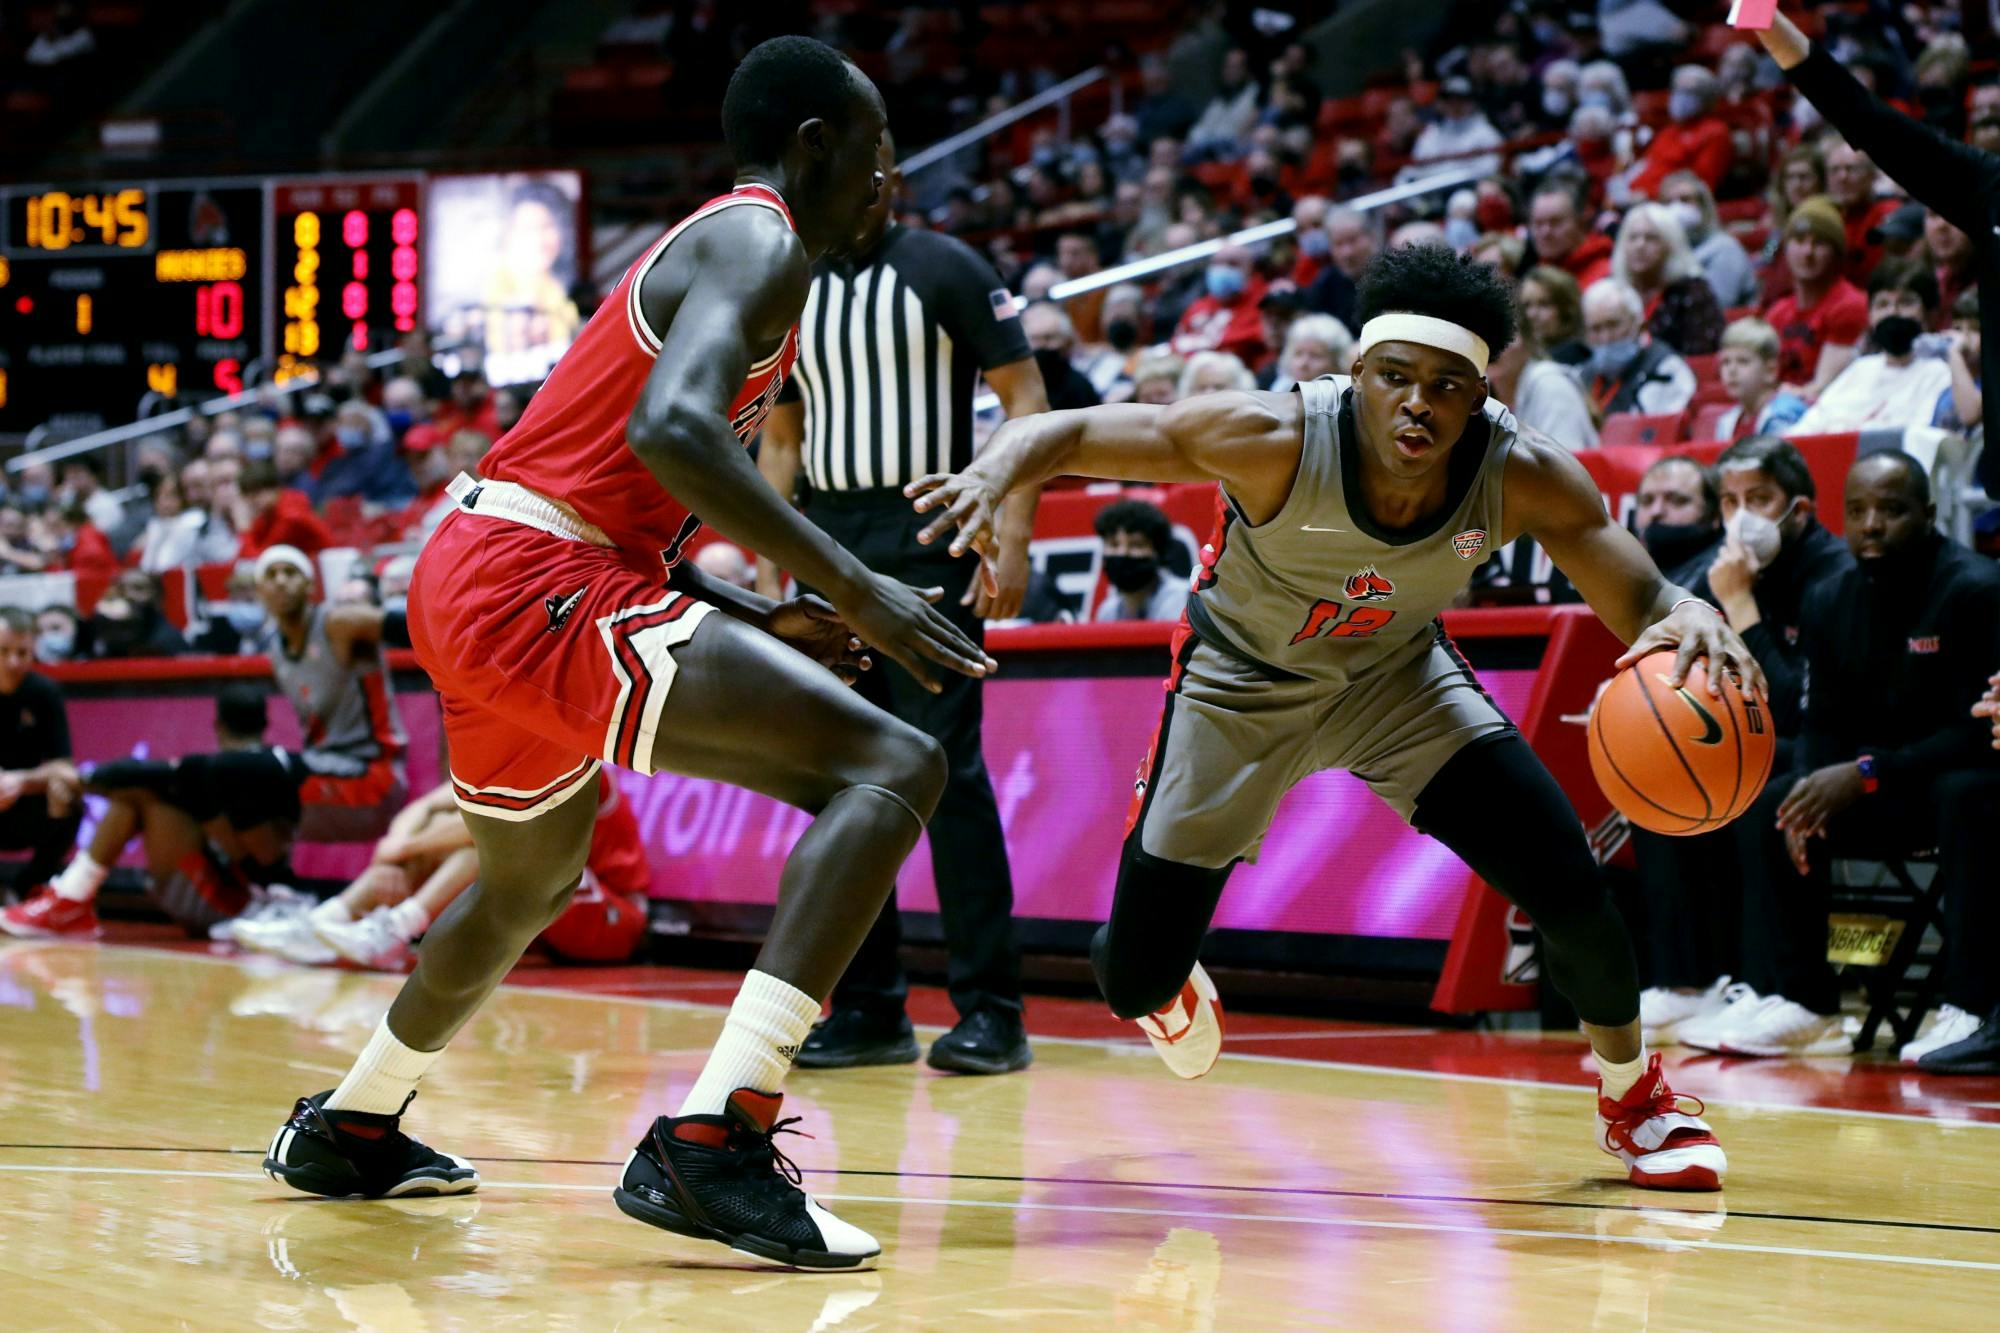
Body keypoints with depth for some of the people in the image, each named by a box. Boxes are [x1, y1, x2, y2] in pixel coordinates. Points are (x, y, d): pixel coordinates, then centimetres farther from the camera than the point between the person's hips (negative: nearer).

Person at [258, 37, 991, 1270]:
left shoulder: (714, 247, 24)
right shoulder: (759, 244, -7)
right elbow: (670, 428, -26)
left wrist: (767, 624, 21)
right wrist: (855, 591, -26)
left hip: (472, 581, 10)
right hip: (538, 586, -10)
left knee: (534, 879, 36)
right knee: (894, 764, -19)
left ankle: (349, 1130, 57)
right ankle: (712, 1146, -28)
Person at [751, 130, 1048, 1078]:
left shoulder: (946, 269, -2)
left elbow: (1027, 397, -5)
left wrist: (1012, 536, -14)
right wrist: (768, 564, 11)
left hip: (927, 542, -6)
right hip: (827, 546, 6)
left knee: (946, 765, -11)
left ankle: (989, 1009, -8)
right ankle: (868, 1009, 11)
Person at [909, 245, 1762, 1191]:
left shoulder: (1522, 475, -28)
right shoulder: (1276, 440, -35)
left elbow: (1642, 604, -26)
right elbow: (1065, 433, -30)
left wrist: (1690, 619, -51)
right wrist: (994, 474, -53)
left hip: (1396, 675, 2)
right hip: (1242, 685, -1)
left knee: (1571, 890, -15)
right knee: (1132, 985, -1)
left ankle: (1634, 1096, 16)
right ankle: (1165, 981, 41)